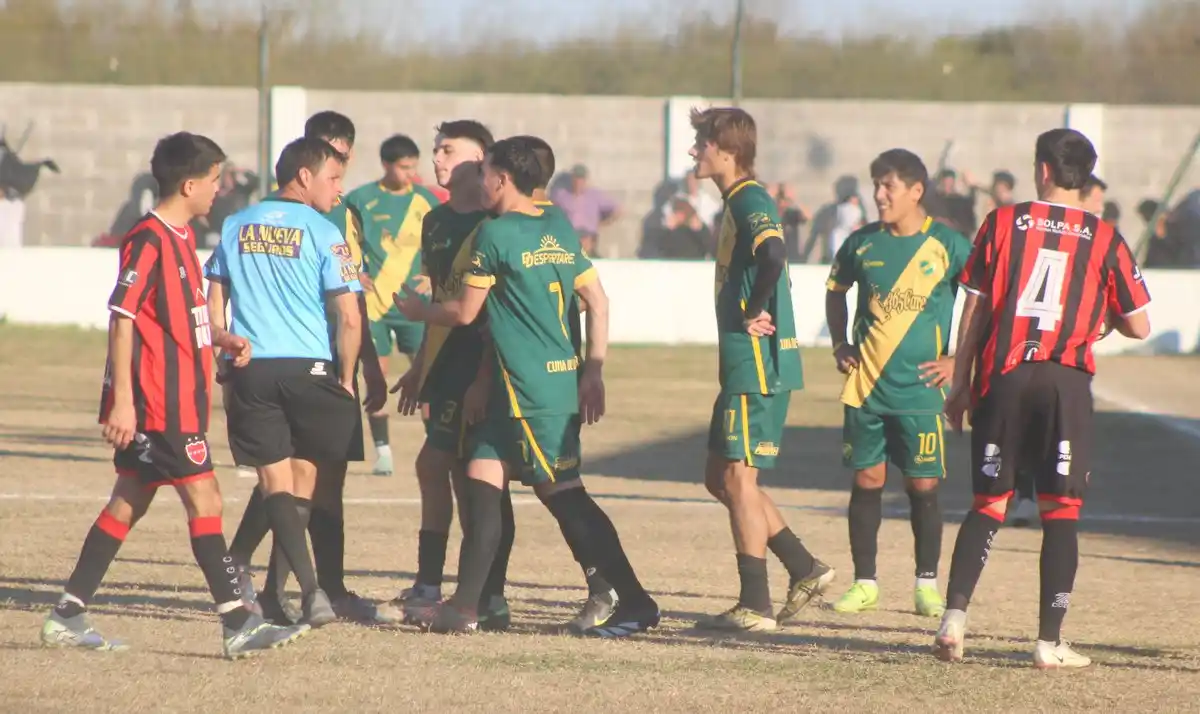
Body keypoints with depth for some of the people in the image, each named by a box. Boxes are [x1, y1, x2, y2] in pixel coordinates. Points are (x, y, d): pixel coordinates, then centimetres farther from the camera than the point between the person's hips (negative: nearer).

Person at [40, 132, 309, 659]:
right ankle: (237, 625, -9)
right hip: (156, 404, -10)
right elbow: (122, 319, -18)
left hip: (178, 401, 10)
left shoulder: (181, 238, 15)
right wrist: (122, 400, -21)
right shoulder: (149, 241, -15)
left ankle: (68, 617, 14)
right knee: (205, 501, -9)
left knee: (129, 504, 11)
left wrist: (221, 339, 10)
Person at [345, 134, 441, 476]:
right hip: (373, 300, -1)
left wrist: (433, 277, -2)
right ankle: (382, 449, 6)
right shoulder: (360, 199, -2)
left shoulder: (426, 200, 5)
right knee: (376, 373, -1)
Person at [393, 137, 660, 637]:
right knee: (481, 478, 10)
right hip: (562, 380, 8)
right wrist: (594, 371, 12)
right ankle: (464, 606, 10)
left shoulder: (495, 234, -10)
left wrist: (417, 310, 14)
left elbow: (464, 312, -5)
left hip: (529, 388, -8)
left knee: (564, 494, -5)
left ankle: (635, 603, -6)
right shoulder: (560, 232, 12)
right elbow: (598, 301, 11)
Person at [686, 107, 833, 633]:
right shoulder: (737, 202, 17)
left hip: (757, 365, -10)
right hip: (745, 366, 10)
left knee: (738, 476, -5)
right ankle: (804, 569, 16)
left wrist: (754, 313, -22)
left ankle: (755, 605, -1)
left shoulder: (751, 201, -14)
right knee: (720, 478, 14)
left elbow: (773, 255, -33)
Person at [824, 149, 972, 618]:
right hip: (866, 386, 3)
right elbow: (836, 289, 24)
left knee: (923, 486, 0)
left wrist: (959, 359, -6)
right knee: (866, 482, 4)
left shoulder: (948, 246, -5)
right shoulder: (863, 244, 5)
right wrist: (839, 345, 13)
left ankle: (927, 586, 11)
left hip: (921, 388, -3)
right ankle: (864, 584, 11)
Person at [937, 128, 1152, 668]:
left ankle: (954, 616, -7)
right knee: (1061, 511, 4)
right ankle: (1050, 641, 0)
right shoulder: (1104, 239, 3)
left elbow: (975, 309, 5)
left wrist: (961, 383, 11)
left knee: (988, 503, 9)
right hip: (1067, 382, -1)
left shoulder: (1003, 223, 5)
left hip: (1004, 378, 1)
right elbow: (1138, 326, 4)